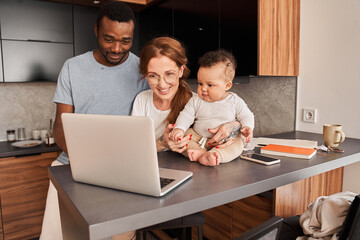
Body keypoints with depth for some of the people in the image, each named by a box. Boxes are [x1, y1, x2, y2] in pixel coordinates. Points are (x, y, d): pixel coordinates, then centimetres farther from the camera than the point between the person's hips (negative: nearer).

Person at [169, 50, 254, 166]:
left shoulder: (235, 101, -2)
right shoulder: (196, 100, 1)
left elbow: (246, 116, 3)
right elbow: (186, 115, -2)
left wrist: (247, 127, -19)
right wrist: (179, 128, -21)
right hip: (198, 137, 2)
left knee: (238, 143, -30)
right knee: (180, 137, -18)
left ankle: (215, 155, -50)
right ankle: (200, 152, -36)